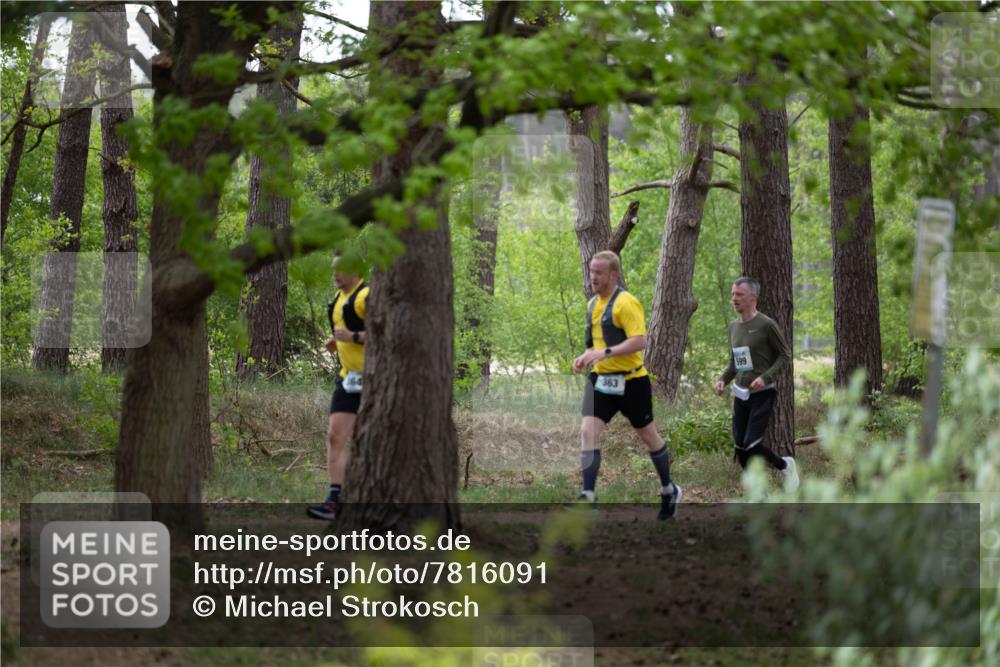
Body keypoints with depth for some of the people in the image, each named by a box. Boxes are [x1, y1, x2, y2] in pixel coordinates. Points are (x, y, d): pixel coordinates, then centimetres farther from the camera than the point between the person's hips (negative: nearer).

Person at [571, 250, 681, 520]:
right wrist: (586, 356, 4)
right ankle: (588, 497, -15)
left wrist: (604, 353, -31)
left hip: (630, 381, -7)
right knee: (588, 431, -11)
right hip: (601, 379, 7)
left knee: (647, 435, 10)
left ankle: (669, 490, 29)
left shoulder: (626, 303, -16)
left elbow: (640, 341, -25)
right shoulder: (593, 304, 11)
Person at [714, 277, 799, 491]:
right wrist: (723, 379, 3)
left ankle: (785, 465, 14)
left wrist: (766, 377, -19)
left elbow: (785, 355, -6)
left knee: (750, 445, -13)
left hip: (761, 395, -7)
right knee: (740, 447, 1)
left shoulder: (766, 325, -10)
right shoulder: (734, 326, 10)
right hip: (740, 394, 7)